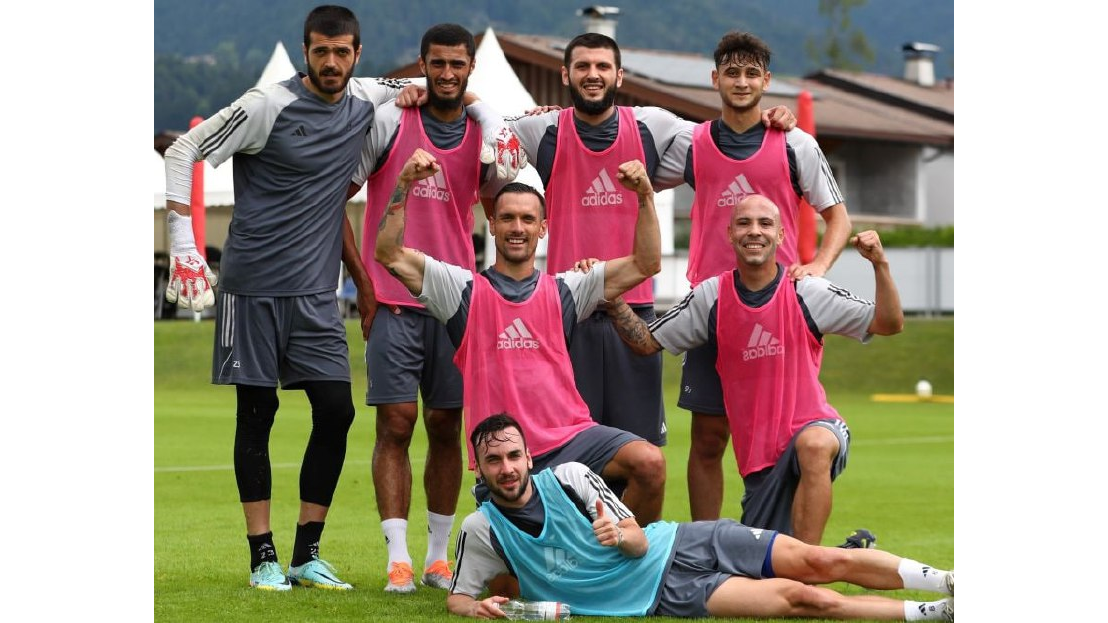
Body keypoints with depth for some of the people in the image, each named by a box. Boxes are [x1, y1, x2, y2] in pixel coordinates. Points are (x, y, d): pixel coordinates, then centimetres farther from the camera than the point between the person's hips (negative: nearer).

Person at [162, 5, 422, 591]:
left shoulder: (366, 100, 4)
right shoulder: (267, 105, -10)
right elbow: (183, 151, -6)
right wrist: (183, 245, -13)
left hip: (316, 291, 4)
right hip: (252, 284, -4)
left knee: (336, 411, -3)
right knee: (255, 415, 0)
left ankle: (307, 555, 7)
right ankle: (263, 558, 7)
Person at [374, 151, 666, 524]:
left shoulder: (563, 291, 12)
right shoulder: (466, 290, 6)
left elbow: (645, 264, 6)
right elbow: (390, 254, -2)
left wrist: (645, 196, -5)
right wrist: (403, 184, -13)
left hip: (571, 436, 2)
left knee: (649, 462, -23)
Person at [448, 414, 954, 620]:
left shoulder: (569, 477, -3)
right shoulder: (483, 530, -6)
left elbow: (639, 540, 1)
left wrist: (619, 535, -25)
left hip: (679, 545, 2)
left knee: (819, 561, -14)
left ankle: (945, 582, -8)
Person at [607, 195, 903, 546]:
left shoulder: (806, 293, -4)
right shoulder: (711, 296, 4)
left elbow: (889, 324, -5)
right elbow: (647, 343, 7)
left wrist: (880, 265, -19)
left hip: (814, 425, -3)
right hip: (757, 452, 3)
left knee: (813, 444, -40)